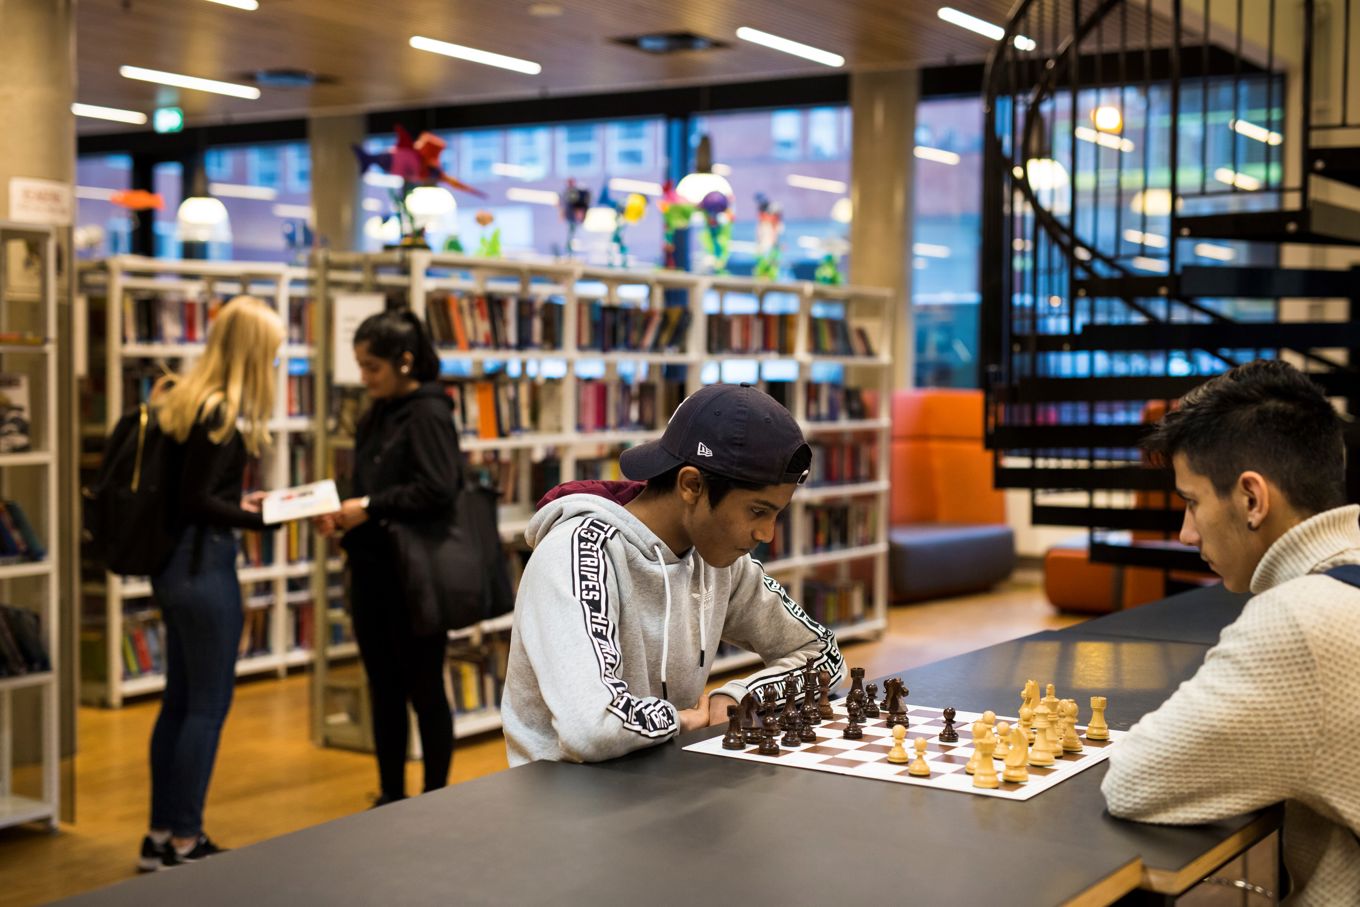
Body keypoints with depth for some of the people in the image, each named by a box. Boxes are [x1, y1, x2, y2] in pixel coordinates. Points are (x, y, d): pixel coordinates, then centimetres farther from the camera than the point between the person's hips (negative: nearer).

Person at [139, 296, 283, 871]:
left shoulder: (180, 398, 9)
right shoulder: (223, 415, -17)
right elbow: (197, 503, -19)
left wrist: (237, 501, 15)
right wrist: (266, 519, -17)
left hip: (173, 564, 9)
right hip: (204, 567, -9)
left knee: (179, 700, 15)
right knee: (208, 705, 1)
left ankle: (160, 834, 22)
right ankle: (183, 843, 8)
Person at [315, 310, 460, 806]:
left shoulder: (427, 413, -12)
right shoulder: (377, 415, 12)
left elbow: (437, 490, -23)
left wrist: (370, 507, -19)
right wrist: (341, 514, -1)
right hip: (372, 571, 8)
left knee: (424, 690, 4)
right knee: (384, 689, 14)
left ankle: (435, 799, 16)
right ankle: (391, 796, 25)